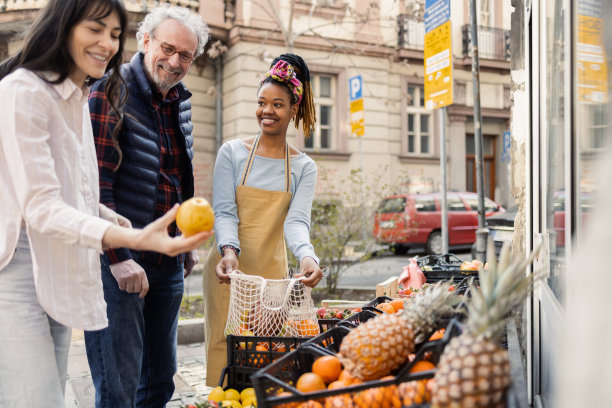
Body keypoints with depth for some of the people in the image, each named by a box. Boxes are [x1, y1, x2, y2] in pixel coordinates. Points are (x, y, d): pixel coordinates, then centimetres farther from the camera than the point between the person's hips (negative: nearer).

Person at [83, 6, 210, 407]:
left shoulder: (180, 102, 13)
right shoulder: (112, 91, -10)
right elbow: (96, 182, -16)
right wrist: (118, 256, -20)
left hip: (169, 264, 7)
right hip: (120, 262, -7)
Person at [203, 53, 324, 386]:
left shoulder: (303, 167, 5)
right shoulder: (232, 152, 1)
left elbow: (296, 220, -7)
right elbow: (223, 211, -5)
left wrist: (306, 256, -28)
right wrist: (229, 250, -25)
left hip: (272, 272, 1)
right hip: (228, 269, -1)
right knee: (224, 348, -1)